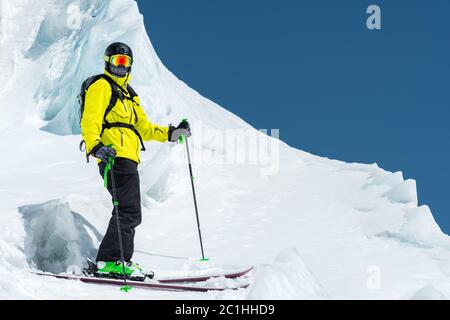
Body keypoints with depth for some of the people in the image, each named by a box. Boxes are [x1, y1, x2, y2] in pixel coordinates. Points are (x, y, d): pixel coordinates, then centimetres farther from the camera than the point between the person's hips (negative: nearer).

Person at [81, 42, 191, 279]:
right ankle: (111, 261, -19)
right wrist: (95, 147, -30)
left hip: (128, 159, 10)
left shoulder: (128, 93, 30)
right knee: (129, 211, -17)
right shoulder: (101, 86, 2)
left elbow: (143, 127, 32)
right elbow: (90, 120, -12)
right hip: (115, 156, -10)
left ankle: (113, 261, 13)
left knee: (129, 213, 10)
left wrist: (172, 133, 21)